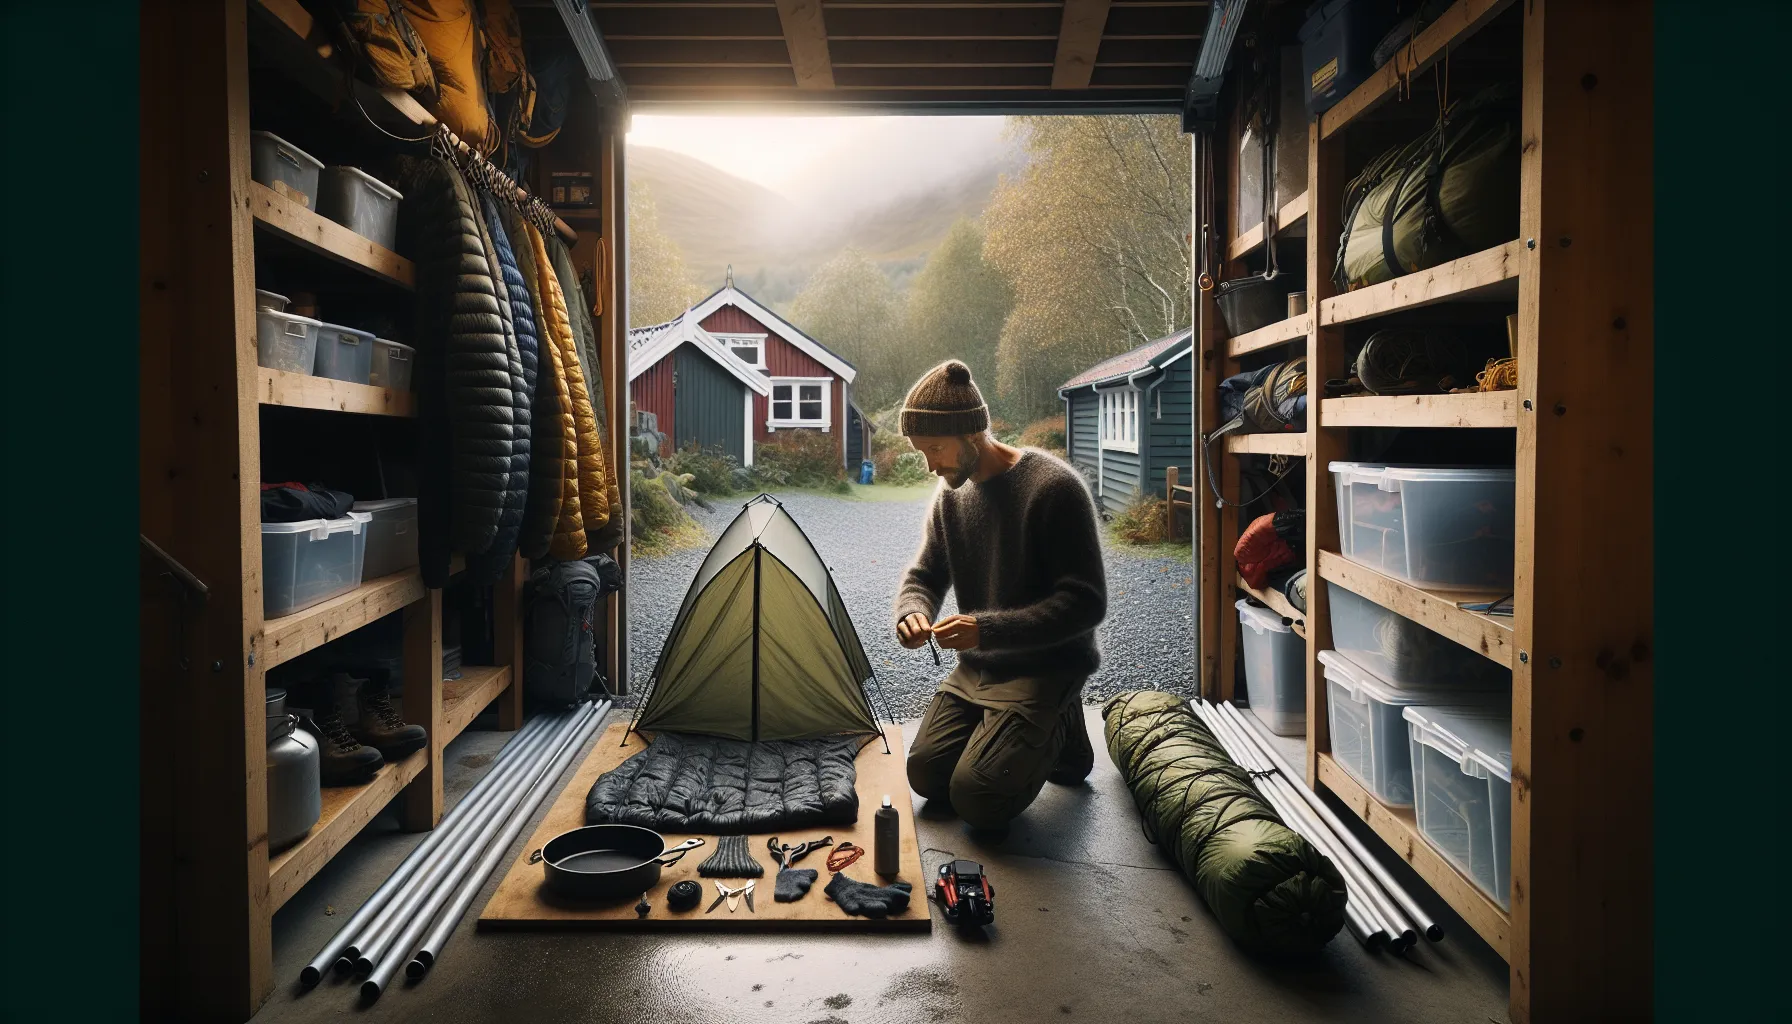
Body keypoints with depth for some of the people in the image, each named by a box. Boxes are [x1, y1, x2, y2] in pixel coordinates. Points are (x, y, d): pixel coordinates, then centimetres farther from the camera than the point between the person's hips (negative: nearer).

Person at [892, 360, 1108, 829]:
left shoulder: (1054, 487, -21)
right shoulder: (951, 494, 2)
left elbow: (1086, 602, -22)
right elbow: (924, 576, 10)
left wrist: (987, 629, -31)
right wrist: (912, 613, -16)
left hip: (1046, 667, -7)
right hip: (977, 667, 7)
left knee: (977, 801, -17)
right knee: (926, 776, 1)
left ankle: (1059, 730, 9)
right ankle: (1031, 733, 19)